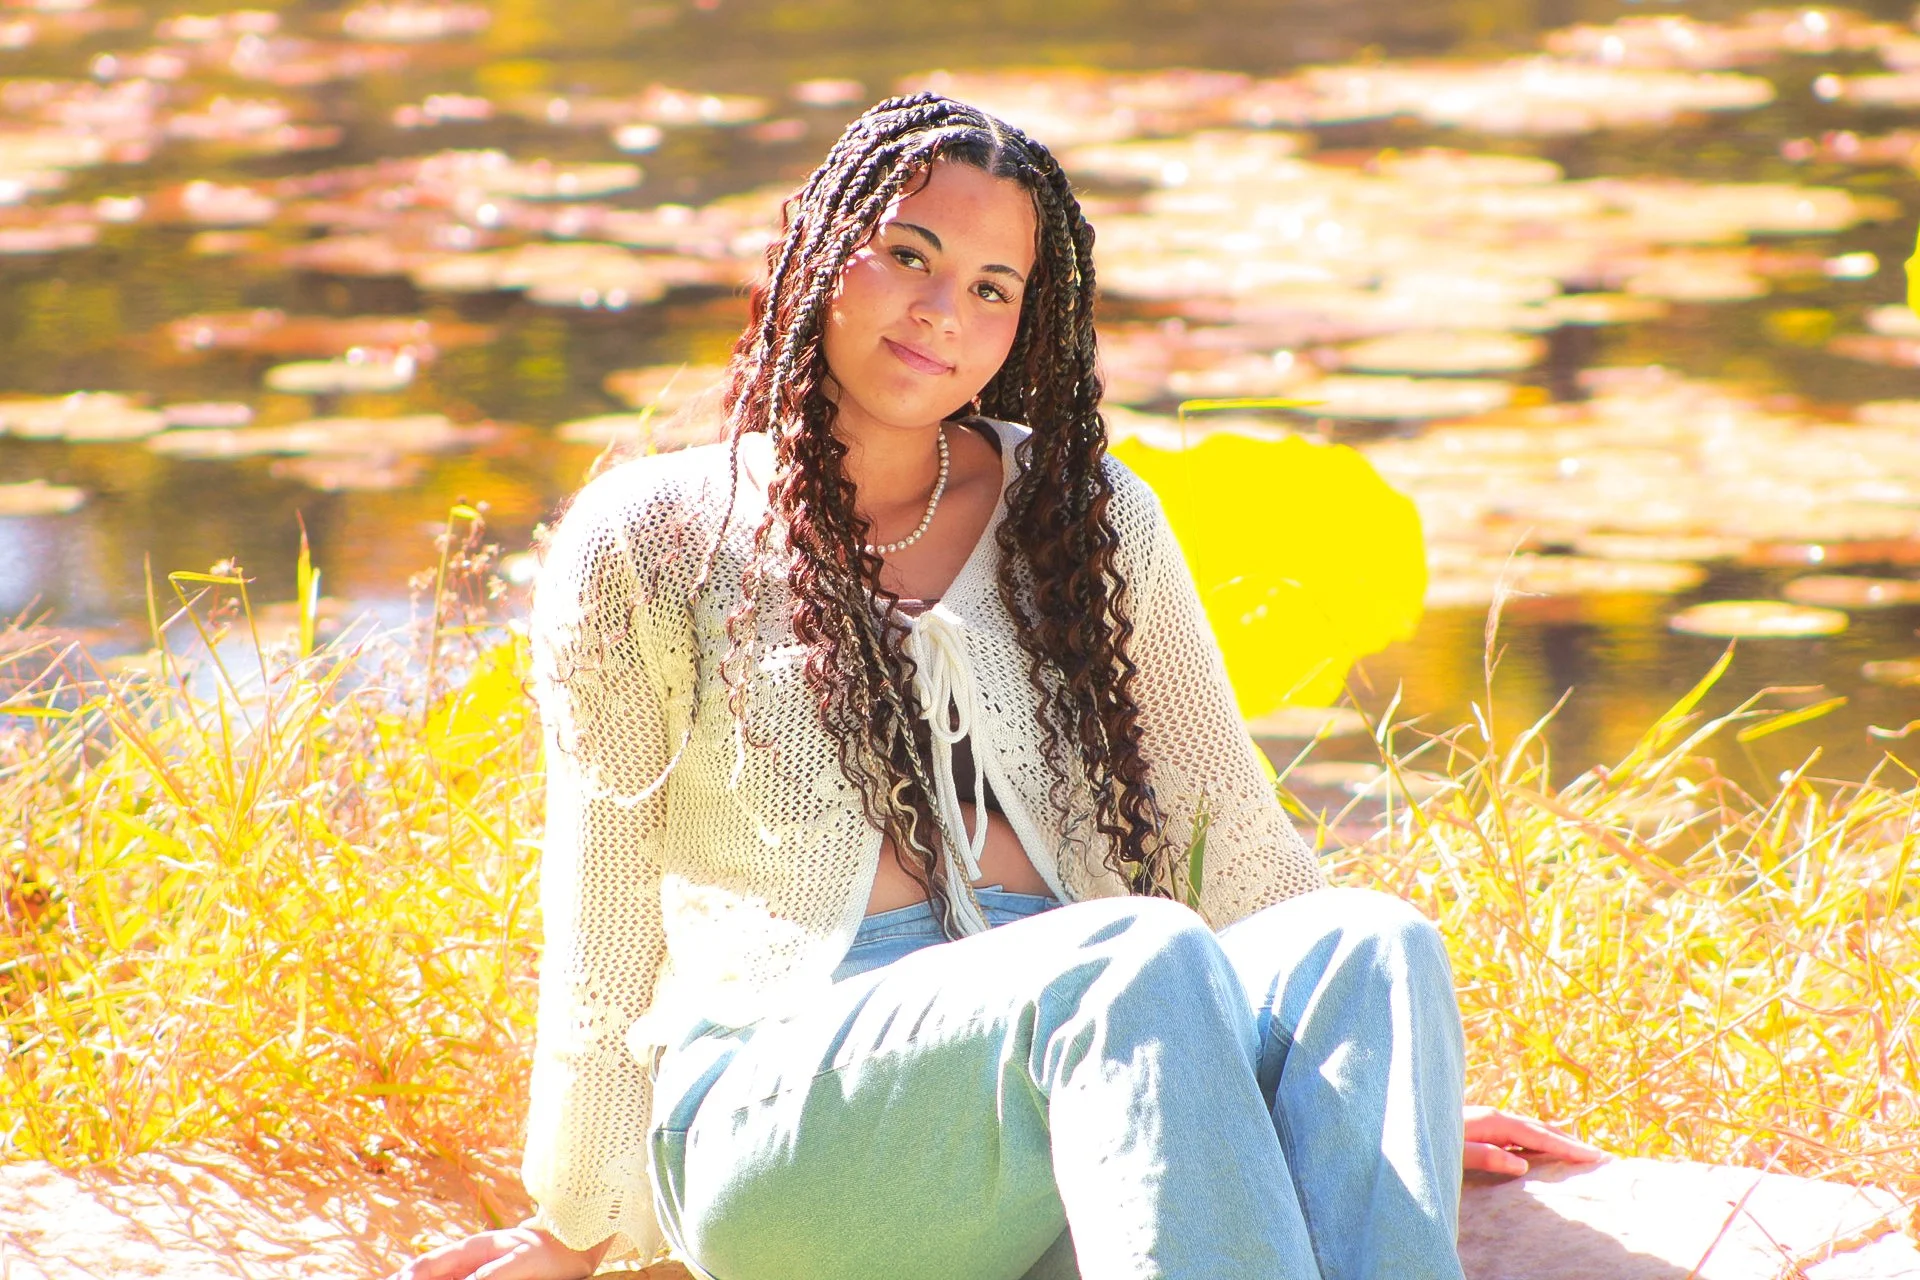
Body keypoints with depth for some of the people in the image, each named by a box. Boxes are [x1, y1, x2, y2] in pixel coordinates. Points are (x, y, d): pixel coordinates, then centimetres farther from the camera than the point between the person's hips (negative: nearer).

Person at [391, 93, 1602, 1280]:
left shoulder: (1087, 520, 18)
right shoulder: (648, 545, 8)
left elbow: (1232, 834, 22)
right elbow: (604, 919, 11)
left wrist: (1389, 1098, 20)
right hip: (786, 1093, -4)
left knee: (1372, 942, -30)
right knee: (1142, 961, -37)